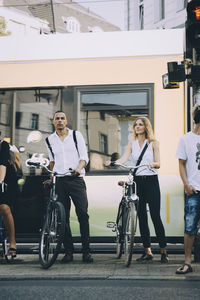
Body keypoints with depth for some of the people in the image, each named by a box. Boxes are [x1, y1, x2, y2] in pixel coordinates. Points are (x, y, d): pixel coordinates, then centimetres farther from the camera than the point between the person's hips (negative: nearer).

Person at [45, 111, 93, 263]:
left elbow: (84, 156, 1)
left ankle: (86, 250, -5)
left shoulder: (76, 135, 7)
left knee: (83, 213, -12)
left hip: (76, 179, -3)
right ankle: (68, 251, 8)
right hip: (59, 181, 3)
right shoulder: (50, 140, 14)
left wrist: (79, 168, -18)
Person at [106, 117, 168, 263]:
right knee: (141, 217, 4)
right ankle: (148, 251, 11)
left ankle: (164, 251, 2)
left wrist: (152, 164, -26)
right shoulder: (132, 144, 11)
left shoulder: (153, 143, 5)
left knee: (155, 216, -7)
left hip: (151, 181, -3)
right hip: (137, 181, 3)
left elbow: (158, 164, -3)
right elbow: (123, 159, -4)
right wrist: (112, 162, -24)